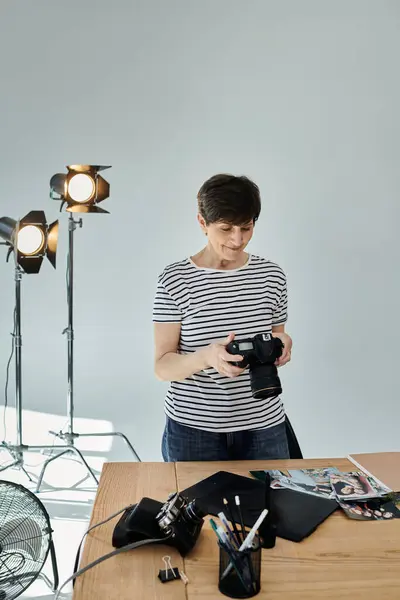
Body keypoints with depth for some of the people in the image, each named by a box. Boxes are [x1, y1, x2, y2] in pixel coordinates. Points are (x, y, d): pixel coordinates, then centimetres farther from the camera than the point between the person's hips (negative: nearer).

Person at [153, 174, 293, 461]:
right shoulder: (175, 278, -10)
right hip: (193, 429, -2)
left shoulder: (271, 275, 0)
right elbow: (162, 366, -9)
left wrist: (282, 343, -13)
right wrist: (206, 356, -29)